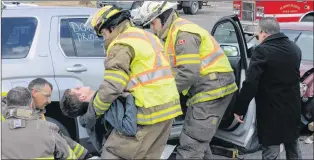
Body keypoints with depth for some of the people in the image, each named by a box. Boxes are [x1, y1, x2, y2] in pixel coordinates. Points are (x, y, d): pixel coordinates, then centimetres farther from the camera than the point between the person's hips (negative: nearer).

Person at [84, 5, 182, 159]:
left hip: (149, 111, -10)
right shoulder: (147, 36, 21)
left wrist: (94, 112, -4)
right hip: (167, 107, 10)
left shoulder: (122, 44, -10)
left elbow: (111, 88, -15)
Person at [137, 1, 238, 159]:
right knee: (198, 141, 20)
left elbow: (189, 73, -23)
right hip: (212, 89, 11)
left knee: (190, 146, -11)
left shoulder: (183, 33, -14)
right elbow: (176, 69, 17)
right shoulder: (175, 32, 19)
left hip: (212, 89, -11)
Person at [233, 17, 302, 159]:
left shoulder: (263, 51, -17)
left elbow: (250, 84, -22)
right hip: (293, 107, 7)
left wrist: (239, 109, -14)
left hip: (272, 110, -7)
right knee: (293, 148, 22)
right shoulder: (295, 49, 7)